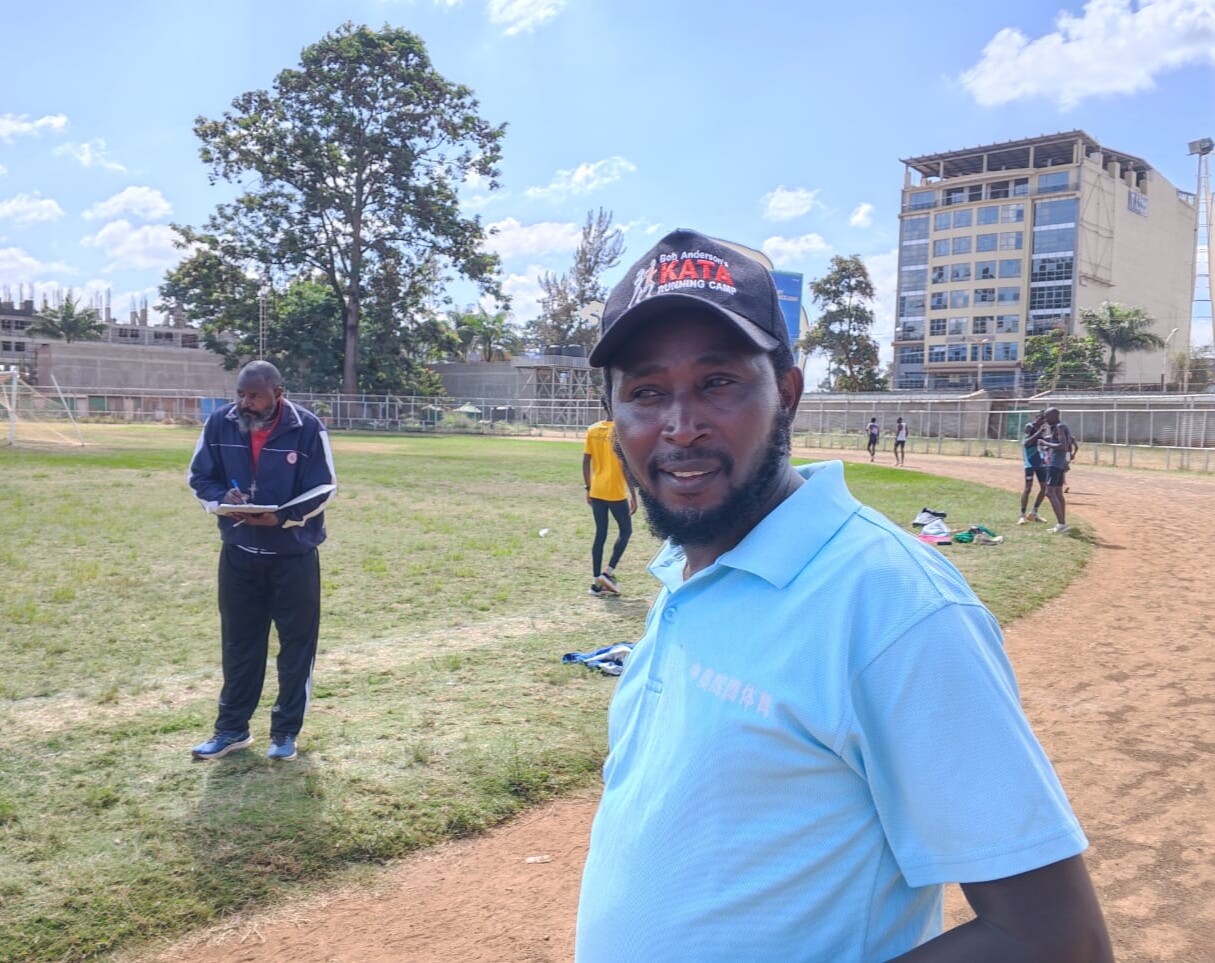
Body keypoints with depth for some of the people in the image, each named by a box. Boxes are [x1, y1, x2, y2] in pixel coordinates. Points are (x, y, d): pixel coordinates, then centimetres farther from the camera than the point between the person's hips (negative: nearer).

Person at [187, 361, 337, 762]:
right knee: (238, 641, 12)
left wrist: (282, 517, -27)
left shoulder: (308, 428, -15)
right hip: (238, 552, 3)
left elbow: (323, 490, -12)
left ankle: (286, 732, 19)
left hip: (294, 554, -3)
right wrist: (223, 499, -19)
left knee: (296, 642, 5)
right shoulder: (219, 423, -6)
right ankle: (232, 728, 26)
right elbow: (200, 478, 4)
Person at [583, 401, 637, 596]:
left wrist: (588, 488, 15)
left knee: (600, 534, 10)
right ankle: (608, 572, 1)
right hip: (616, 493, -5)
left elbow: (586, 462, 6)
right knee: (625, 530, 12)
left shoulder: (592, 430, 4)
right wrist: (633, 495, -8)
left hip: (596, 492, 5)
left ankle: (596, 581, 9)